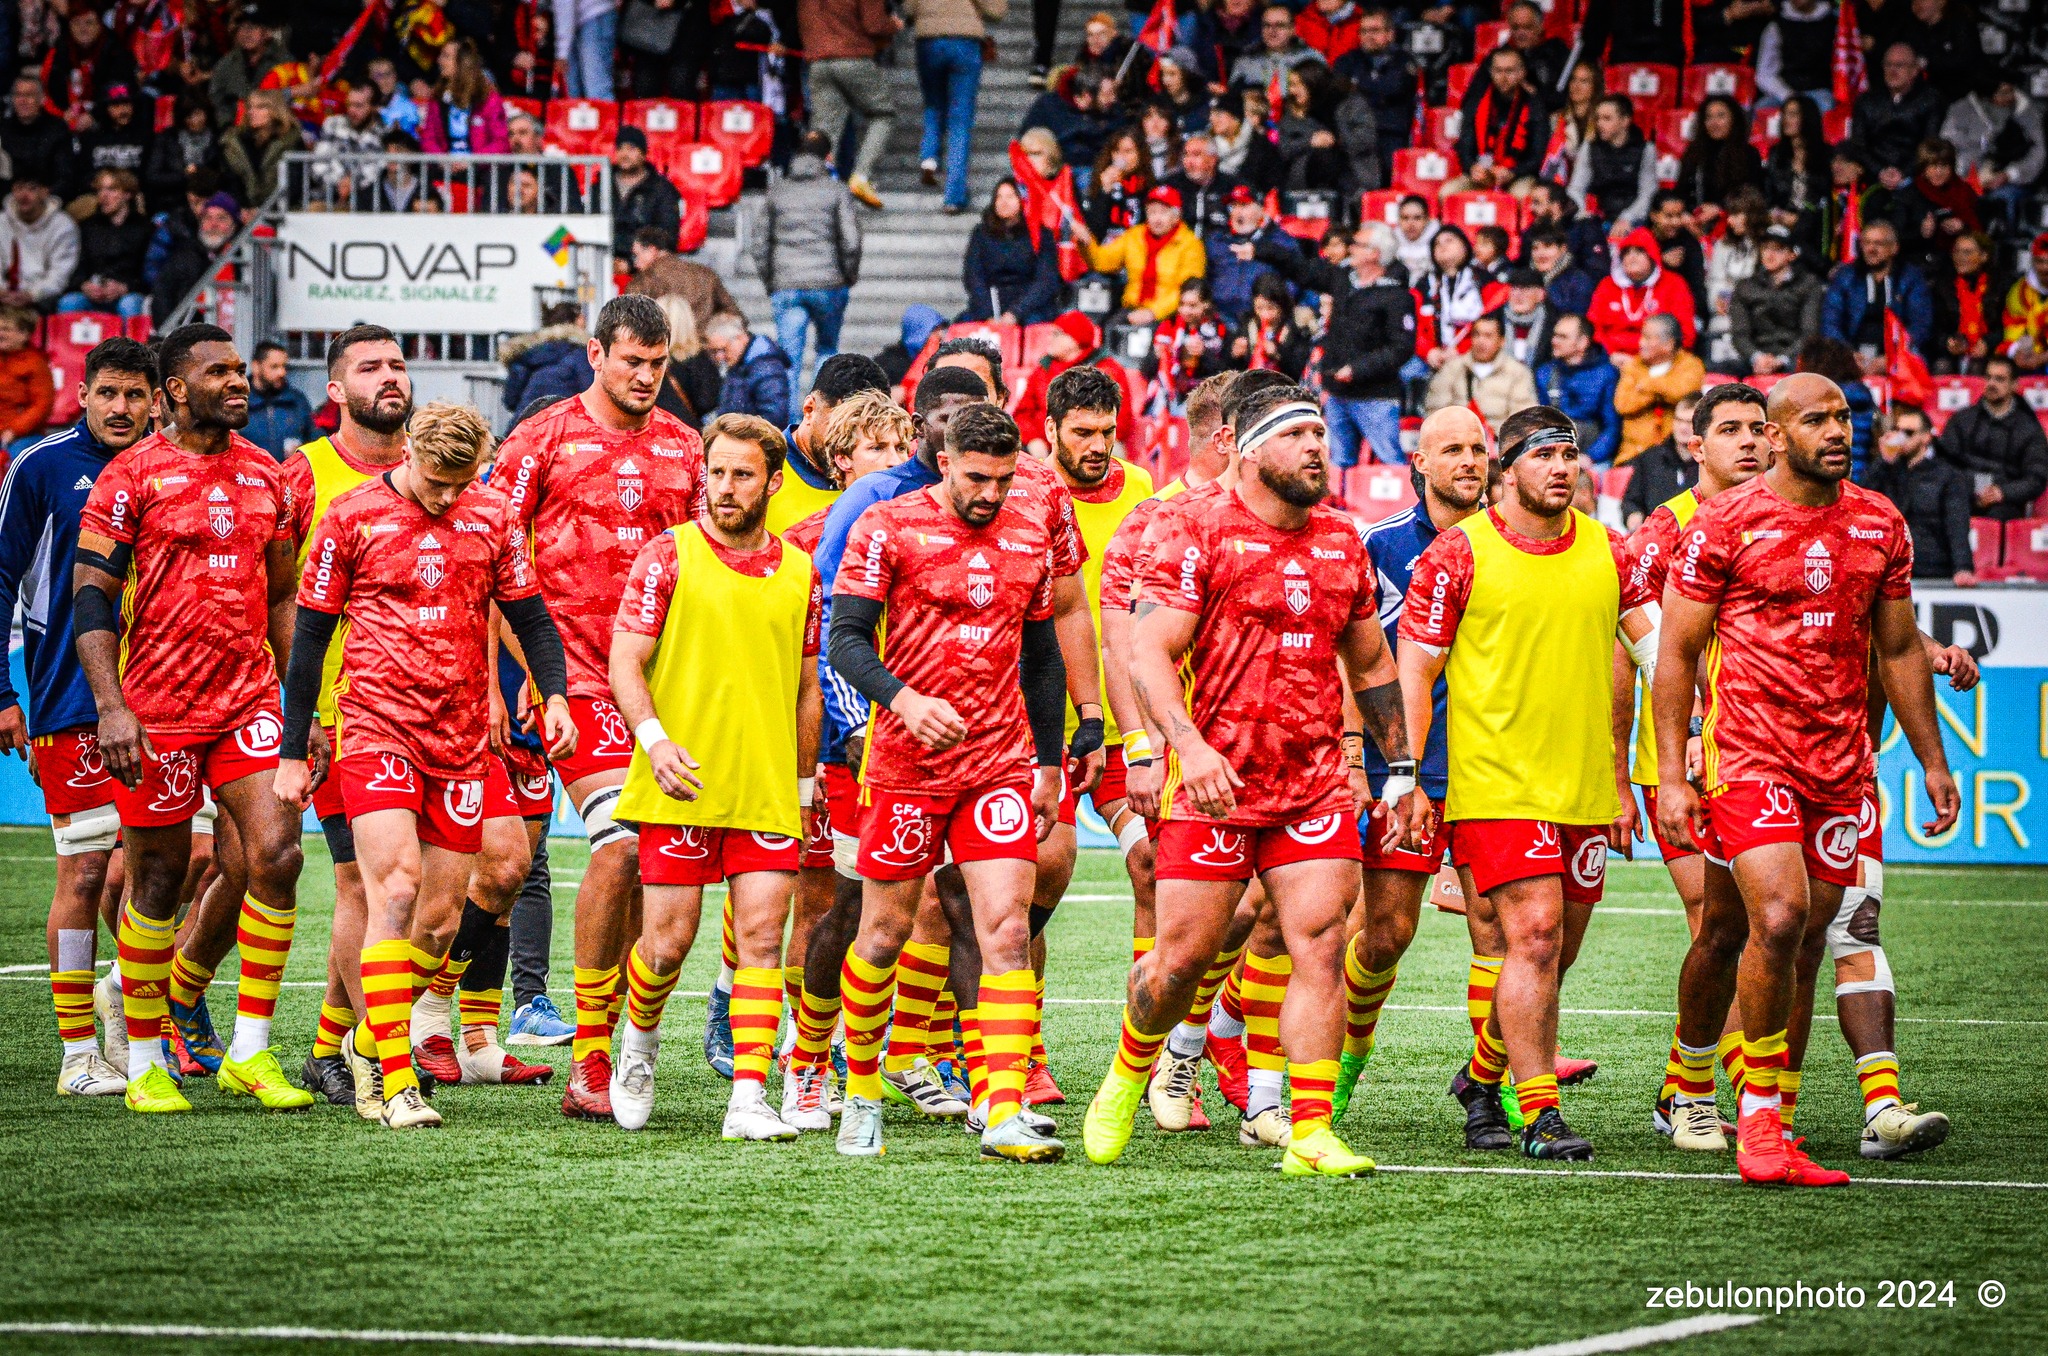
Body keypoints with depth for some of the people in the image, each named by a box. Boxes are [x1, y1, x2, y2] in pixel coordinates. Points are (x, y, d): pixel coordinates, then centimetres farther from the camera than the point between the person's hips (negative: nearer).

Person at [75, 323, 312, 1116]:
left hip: (250, 701, 4)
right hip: (157, 711, -4)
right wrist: (111, 708, -14)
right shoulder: (132, 476, -5)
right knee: (158, 879, 3)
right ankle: (145, 1064, 15)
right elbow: (90, 596, -6)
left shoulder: (265, 475, 11)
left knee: (276, 852, -11)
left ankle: (250, 1051, -1)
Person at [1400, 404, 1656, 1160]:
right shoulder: (1459, 554, -5)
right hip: (1496, 783, -5)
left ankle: (1483, 1076, 32)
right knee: (1535, 934, -15)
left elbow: (1656, 650, 10)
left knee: (1549, 951, 10)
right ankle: (1540, 1114, -12)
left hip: (1585, 787, 5)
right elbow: (1414, 672, -2)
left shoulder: (1609, 552, 8)